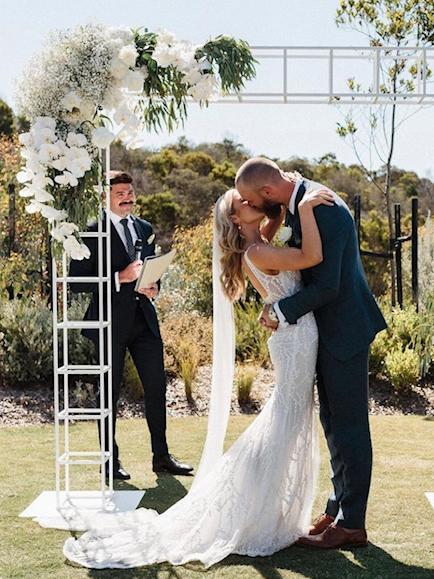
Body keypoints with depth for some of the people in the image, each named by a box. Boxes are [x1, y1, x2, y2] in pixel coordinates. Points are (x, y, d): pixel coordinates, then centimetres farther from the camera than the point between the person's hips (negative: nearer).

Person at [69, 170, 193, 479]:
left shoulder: (145, 229, 12)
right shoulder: (93, 232, -8)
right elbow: (77, 280, -12)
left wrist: (153, 286, 0)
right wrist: (120, 278, -21)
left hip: (144, 319, 6)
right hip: (112, 322, -5)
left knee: (157, 386, 7)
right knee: (110, 392, 5)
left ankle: (161, 456, 18)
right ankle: (110, 460, 17)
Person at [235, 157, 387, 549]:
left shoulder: (324, 209, -24)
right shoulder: (298, 202, 6)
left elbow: (327, 286, -26)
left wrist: (281, 311, -15)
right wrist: (278, 306, 2)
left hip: (345, 329, -10)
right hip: (327, 329, 10)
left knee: (348, 426, -2)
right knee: (334, 424, 17)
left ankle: (351, 524, 7)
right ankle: (338, 509, 29)